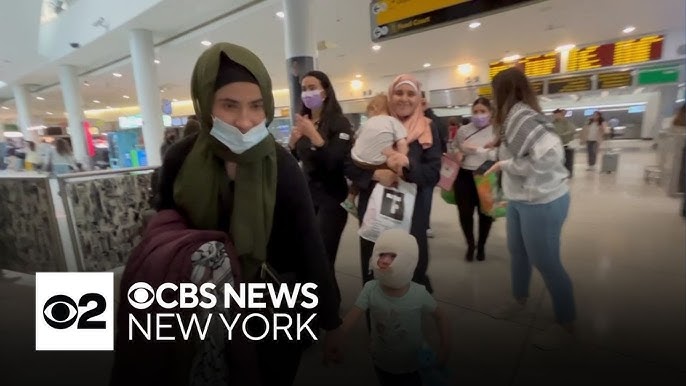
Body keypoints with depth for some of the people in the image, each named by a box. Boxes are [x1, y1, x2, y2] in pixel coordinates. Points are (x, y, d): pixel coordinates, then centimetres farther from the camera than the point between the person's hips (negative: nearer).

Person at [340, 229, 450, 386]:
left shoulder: (419, 294, -25)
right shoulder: (370, 289, -24)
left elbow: (440, 317, -10)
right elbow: (351, 318, -27)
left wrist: (444, 349, -18)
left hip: (414, 365, -1)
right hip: (382, 364, 2)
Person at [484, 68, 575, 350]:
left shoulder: (521, 115, -22)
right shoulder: (515, 115, 8)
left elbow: (550, 152, -32)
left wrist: (508, 165, -24)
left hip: (542, 201, -10)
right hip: (520, 199, 10)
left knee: (544, 262, 4)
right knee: (517, 252, 20)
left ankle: (566, 325, 25)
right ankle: (520, 300, 42)